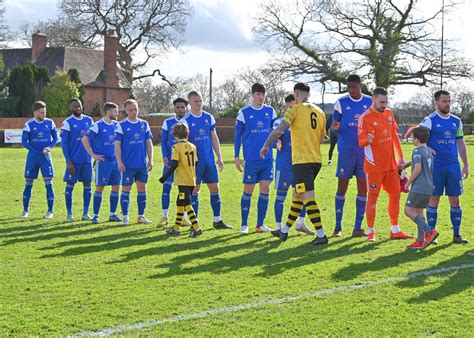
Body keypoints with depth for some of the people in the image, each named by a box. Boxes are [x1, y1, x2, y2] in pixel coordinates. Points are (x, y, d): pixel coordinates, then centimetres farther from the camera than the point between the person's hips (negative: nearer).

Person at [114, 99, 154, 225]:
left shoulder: (144, 124, 9)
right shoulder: (121, 125, -3)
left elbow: (149, 143, 11)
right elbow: (117, 145, -6)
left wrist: (150, 160, 5)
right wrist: (119, 162, -13)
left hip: (142, 164, 4)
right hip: (128, 165, -4)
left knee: (142, 189, 7)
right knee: (126, 189, 1)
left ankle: (141, 216, 16)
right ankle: (125, 216, 8)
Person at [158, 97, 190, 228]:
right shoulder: (167, 122, 4)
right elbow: (163, 141, 5)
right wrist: (165, 156, -8)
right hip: (170, 161, 0)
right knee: (166, 187, -5)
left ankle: (183, 217, 13)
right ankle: (164, 217, 4)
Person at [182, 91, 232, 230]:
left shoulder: (209, 117, 8)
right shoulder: (186, 120, -6)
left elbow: (214, 138, 12)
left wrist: (219, 157, 9)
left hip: (209, 160, 5)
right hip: (195, 161, -4)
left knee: (215, 188, 6)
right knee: (194, 190, -1)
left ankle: (217, 221, 15)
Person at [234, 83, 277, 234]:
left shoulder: (270, 111, 8)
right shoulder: (244, 112, -1)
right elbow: (237, 135, 2)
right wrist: (236, 156, -2)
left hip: (267, 158, 3)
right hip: (251, 159, -3)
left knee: (265, 190, 2)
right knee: (248, 191, 1)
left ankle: (260, 224, 10)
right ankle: (244, 224, 12)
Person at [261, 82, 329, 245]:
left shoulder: (295, 109, -6)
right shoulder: (319, 112, 12)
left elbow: (279, 130, -15)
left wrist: (266, 145, -2)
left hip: (302, 160, -7)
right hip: (316, 160, 7)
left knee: (308, 198, -8)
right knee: (297, 195, 17)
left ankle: (321, 235, -13)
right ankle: (284, 231, 27)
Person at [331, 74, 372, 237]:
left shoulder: (369, 102, 7)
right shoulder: (341, 102, 1)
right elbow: (335, 124, 4)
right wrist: (335, 127, -19)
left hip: (365, 150, 2)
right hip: (346, 151, -2)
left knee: (363, 187, 2)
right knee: (342, 186, 0)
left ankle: (358, 227, 8)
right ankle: (338, 226, 10)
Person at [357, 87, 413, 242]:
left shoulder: (389, 113, 9)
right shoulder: (365, 117, -11)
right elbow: (361, 142, -12)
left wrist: (400, 156, 15)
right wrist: (368, 140, -35)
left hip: (391, 163, 6)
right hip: (374, 165, -6)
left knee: (395, 194, 8)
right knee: (373, 197, -2)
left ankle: (395, 230, 18)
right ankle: (371, 232, 6)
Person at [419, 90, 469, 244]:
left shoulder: (456, 121, 11)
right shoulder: (429, 121, -4)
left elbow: (460, 143, 16)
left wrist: (466, 164, 13)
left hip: (454, 167, 4)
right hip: (435, 167, -4)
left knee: (455, 200, 5)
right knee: (434, 200, 0)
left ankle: (457, 234, 12)